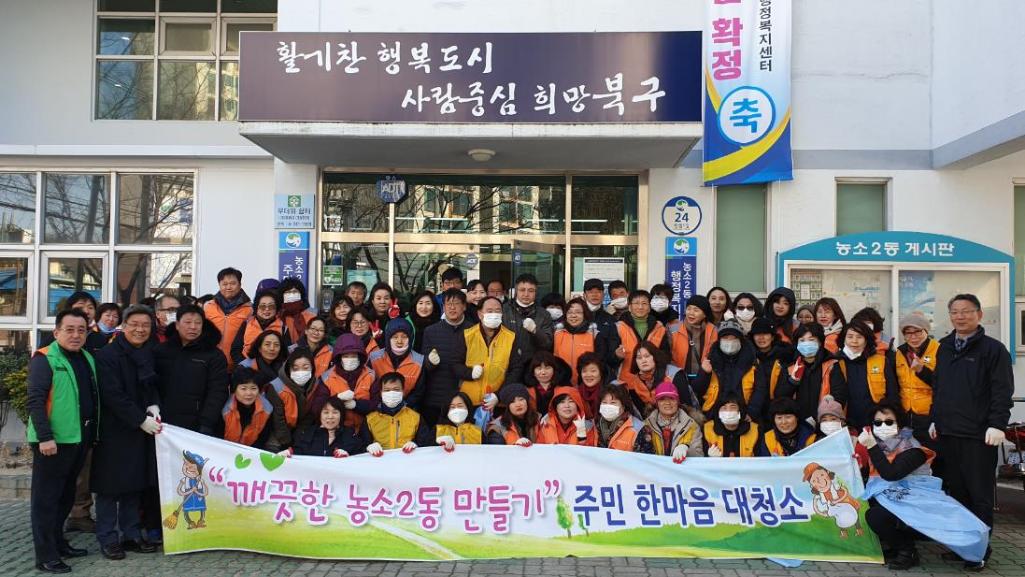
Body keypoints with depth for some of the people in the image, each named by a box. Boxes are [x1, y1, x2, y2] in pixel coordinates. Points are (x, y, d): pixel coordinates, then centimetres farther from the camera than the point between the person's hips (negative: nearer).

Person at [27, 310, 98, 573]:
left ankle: (58, 542, 31)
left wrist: (91, 433, 13)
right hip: (54, 440, -7)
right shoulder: (44, 359, -11)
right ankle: (46, 556, 9)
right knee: (46, 498, 2)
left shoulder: (87, 359, 12)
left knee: (66, 495, 18)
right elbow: (35, 401, -17)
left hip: (79, 438, 8)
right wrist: (45, 437, -23)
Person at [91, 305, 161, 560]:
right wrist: (141, 420, -18)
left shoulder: (150, 354, 10)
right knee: (111, 486, 2)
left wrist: (154, 406, -3)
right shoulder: (108, 355, -11)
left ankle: (132, 534, 21)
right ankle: (107, 538, 13)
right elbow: (112, 395, -17)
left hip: (143, 431, 6)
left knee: (135, 484, 12)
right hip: (114, 431, -6)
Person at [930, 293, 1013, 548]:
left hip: (978, 434, -6)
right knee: (955, 491, 11)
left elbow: (1003, 391, -9)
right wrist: (935, 419, 17)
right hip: (947, 432, 6)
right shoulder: (944, 348, 16)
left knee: (980, 494, 0)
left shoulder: (993, 349, -3)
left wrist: (997, 424, -15)